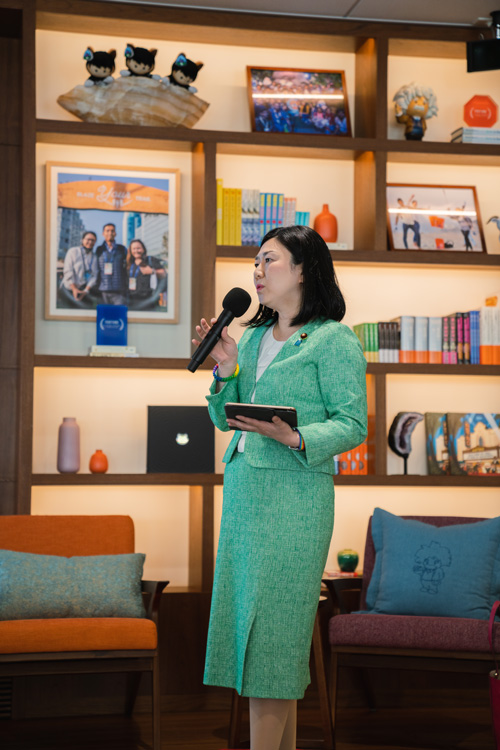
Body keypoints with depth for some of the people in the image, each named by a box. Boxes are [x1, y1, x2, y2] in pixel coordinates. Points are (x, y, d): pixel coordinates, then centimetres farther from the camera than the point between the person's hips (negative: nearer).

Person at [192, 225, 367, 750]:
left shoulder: (333, 339, -4)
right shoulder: (252, 337, 18)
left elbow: (352, 424, -8)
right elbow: (223, 419, 17)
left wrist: (294, 438, -22)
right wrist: (225, 370, 1)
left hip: (294, 494, -7)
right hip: (242, 489, 8)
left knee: (272, 627, -7)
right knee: (248, 620, 9)